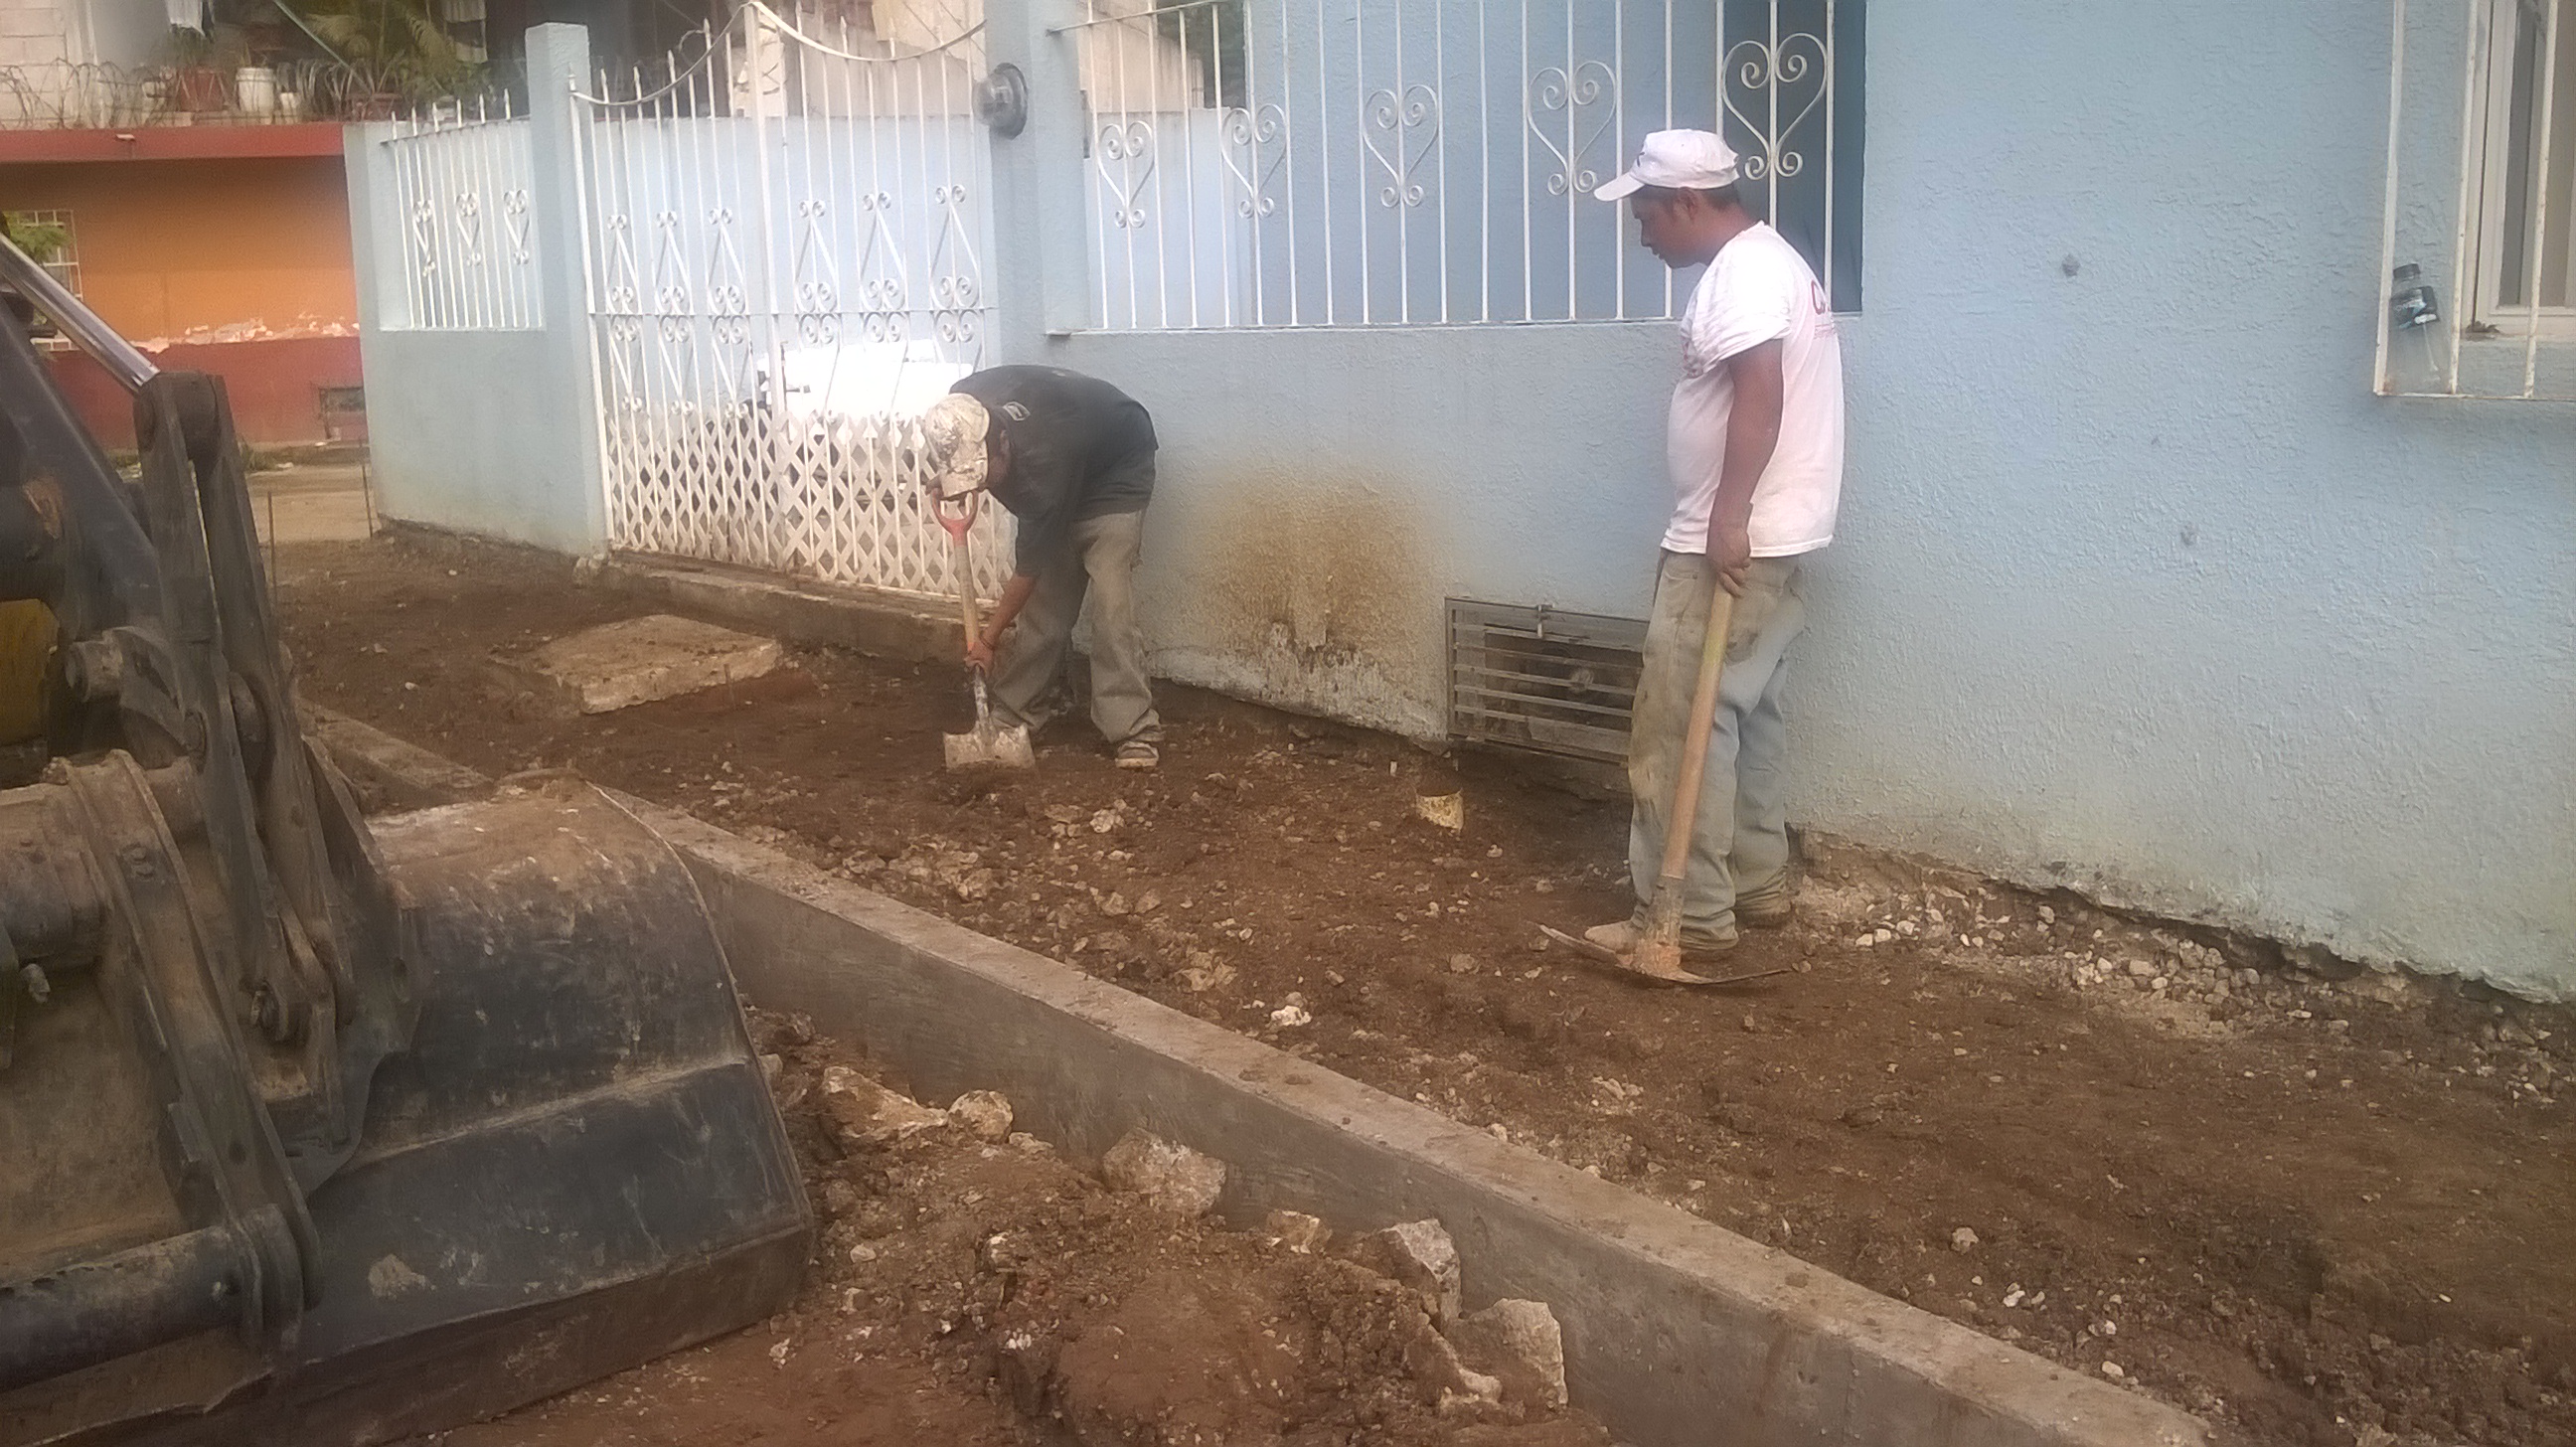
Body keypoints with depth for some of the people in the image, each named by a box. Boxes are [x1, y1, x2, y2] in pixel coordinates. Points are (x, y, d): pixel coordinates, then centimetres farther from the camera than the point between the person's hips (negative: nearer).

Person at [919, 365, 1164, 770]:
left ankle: (1133, 730, -19)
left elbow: (1030, 567, -29)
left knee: (1111, 603, -20)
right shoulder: (962, 413, -25)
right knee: (1042, 601, 0)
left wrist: (989, 638, -19)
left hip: (1117, 474, -7)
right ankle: (1017, 711, 9)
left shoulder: (1043, 460, -42)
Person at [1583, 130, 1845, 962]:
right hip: (1769, 540, 11)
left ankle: (1689, 919, -1)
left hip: (1731, 547, -11)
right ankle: (1758, 886, 26)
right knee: (1746, 718, 17)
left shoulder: (1744, 269, -15)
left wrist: (1727, 517, -30)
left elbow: (1760, 393, -28)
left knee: (1680, 730, -6)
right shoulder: (1765, 261, 19)